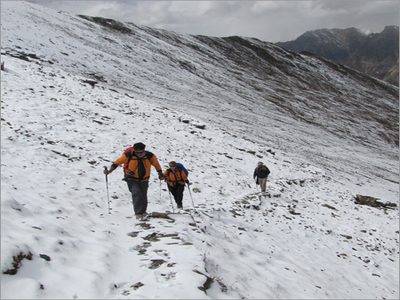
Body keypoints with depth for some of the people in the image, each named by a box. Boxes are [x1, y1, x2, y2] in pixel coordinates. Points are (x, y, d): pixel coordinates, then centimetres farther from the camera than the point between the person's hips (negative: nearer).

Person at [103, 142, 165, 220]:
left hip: (144, 180, 3)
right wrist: (110, 170, -11)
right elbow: (117, 162, -5)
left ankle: (143, 212, 32)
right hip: (132, 179, -2)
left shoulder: (150, 156, -11)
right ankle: (139, 214, -19)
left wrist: (160, 173, 19)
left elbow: (156, 164, 8)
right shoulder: (128, 155, -17)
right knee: (137, 194, -23)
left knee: (143, 197, 7)